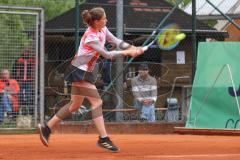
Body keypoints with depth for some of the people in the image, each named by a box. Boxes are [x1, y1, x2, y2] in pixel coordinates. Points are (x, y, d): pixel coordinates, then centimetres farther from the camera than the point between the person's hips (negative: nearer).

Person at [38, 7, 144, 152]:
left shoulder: (103, 30, 2)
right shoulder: (91, 37, -24)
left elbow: (116, 41, 2)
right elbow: (107, 54, -22)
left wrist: (132, 48, -12)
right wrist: (127, 53, -20)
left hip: (84, 72, 10)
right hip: (79, 72, -10)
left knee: (75, 105, 15)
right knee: (97, 101, -13)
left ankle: (47, 128, 21)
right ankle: (103, 138, -14)